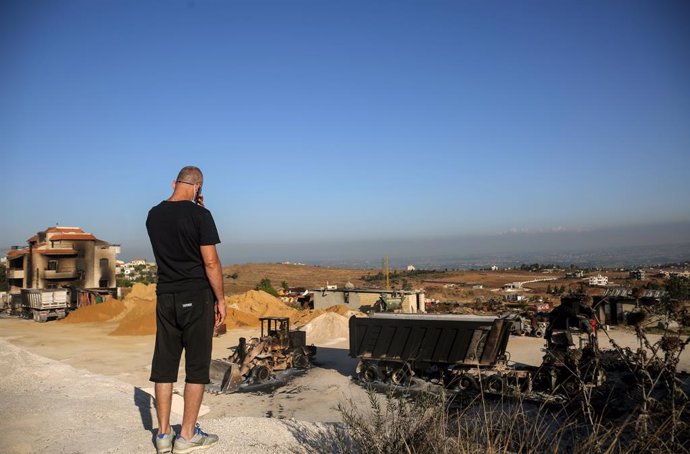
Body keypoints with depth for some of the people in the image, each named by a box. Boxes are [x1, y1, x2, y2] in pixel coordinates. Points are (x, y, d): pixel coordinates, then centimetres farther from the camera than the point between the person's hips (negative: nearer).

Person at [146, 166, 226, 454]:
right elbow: (210, 262, -14)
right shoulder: (199, 215, -12)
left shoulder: (153, 216, 7)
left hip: (166, 298, 6)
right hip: (197, 299, -5)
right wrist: (220, 300, -5)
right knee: (197, 367, 4)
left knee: (164, 366, 10)